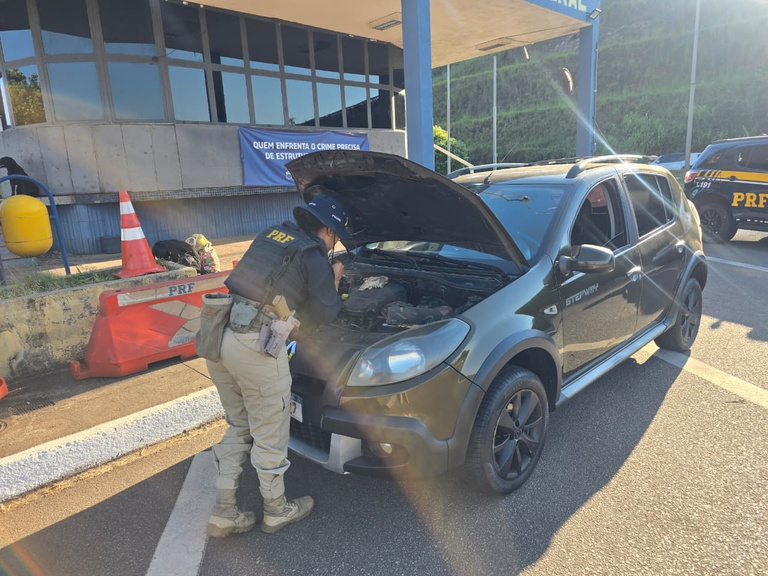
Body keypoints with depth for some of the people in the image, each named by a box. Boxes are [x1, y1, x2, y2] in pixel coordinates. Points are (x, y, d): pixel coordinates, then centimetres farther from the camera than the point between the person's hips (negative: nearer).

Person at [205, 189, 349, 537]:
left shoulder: (272, 235, 19)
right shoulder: (313, 255, -3)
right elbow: (324, 315, 1)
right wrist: (334, 281, 17)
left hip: (219, 335, 8)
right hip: (254, 345, -8)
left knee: (237, 428, 22)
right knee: (269, 433, 11)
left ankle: (224, 513, 30)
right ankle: (277, 511, 31)